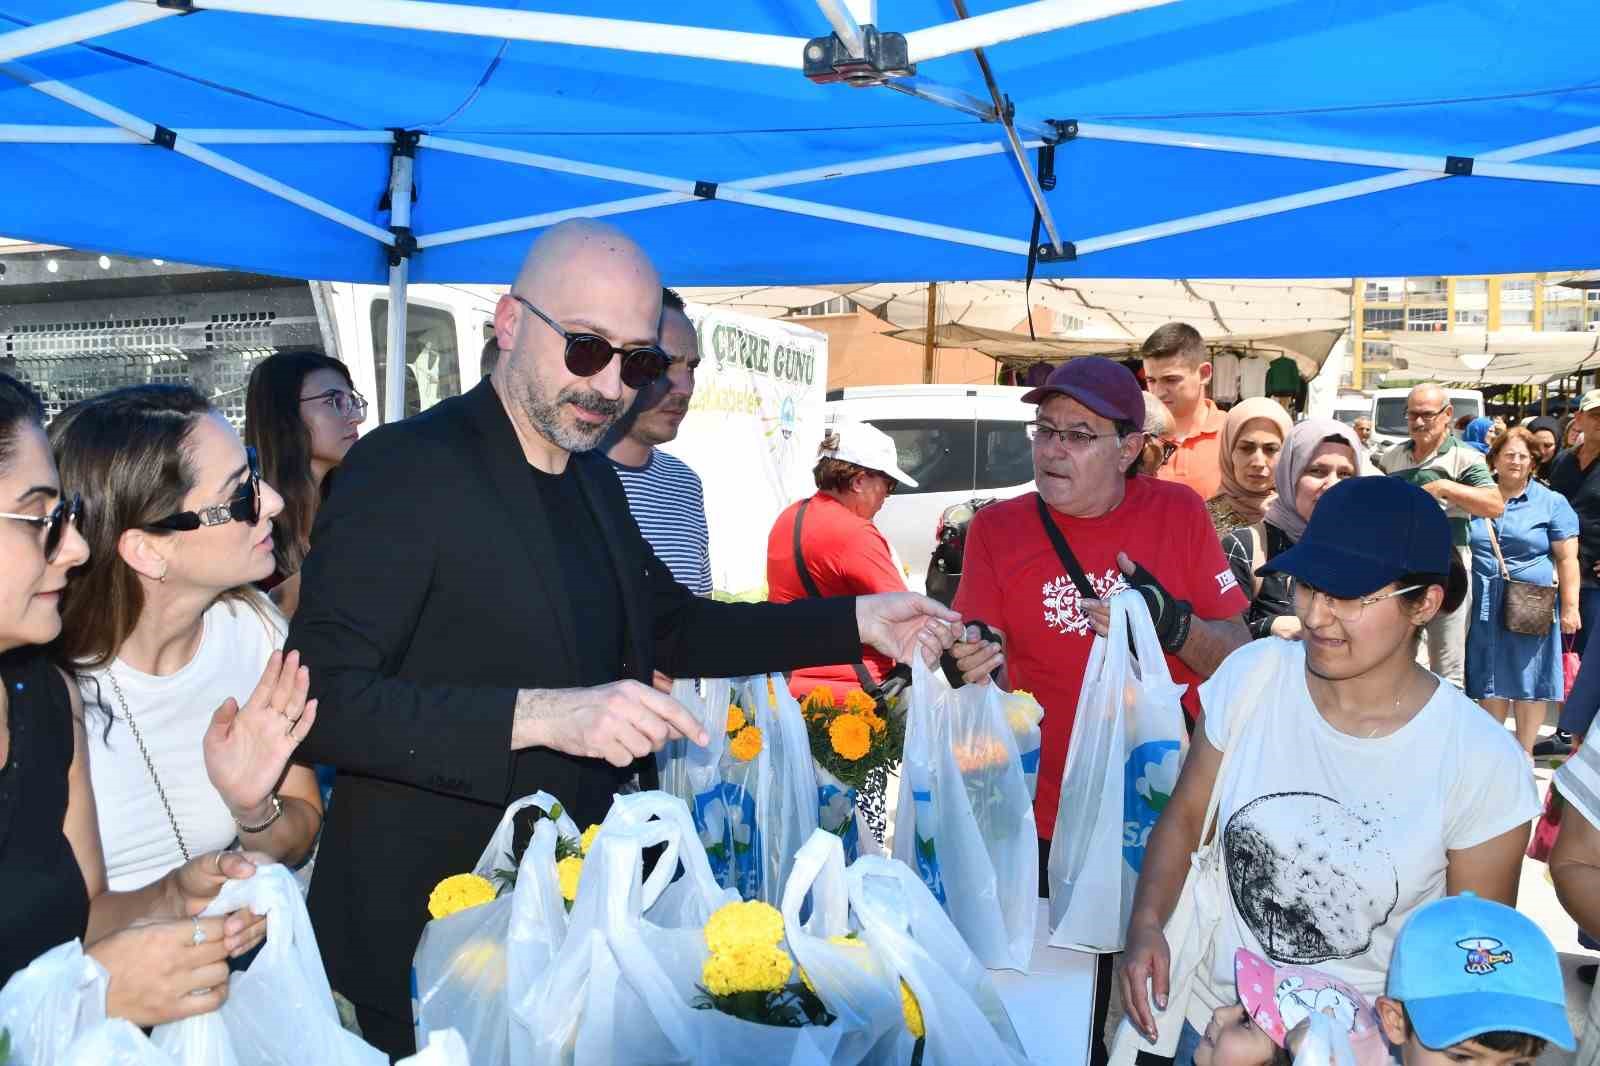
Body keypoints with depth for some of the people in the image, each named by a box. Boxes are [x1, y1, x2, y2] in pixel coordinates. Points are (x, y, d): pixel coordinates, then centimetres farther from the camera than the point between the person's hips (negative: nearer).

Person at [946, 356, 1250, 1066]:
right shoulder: (998, 529, -3)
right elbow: (982, 665, -4)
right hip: (1054, 826, -1)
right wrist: (978, 670, -26)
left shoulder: (1178, 513, -1)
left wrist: (1174, 625, -19)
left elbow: (1239, 659, 0)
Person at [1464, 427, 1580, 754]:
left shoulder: (1551, 502, 0)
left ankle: (1524, 752, 18)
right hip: (1485, 607, 2)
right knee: (1491, 680, 10)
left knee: (1529, 678, 5)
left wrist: (1569, 607, -8)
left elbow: (1567, 558, -2)